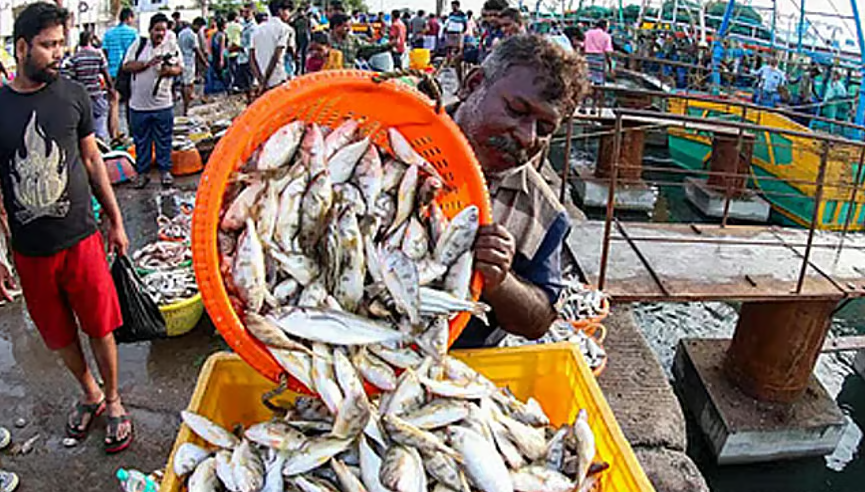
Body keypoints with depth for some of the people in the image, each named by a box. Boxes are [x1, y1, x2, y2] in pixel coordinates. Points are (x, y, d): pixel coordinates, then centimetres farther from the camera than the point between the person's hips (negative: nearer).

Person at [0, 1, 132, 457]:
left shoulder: (73, 95, -3)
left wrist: (115, 221, 8)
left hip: (81, 239, 0)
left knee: (100, 327, 7)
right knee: (59, 334, 15)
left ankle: (112, 399, 29)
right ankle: (89, 393, 38)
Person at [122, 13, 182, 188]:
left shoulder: (172, 47, 4)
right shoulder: (138, 44, 3)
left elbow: (180, 68, 6)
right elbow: (127, 66, -2)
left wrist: (169, 70, -16)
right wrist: (147, 63, -15)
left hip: (163, 104, 0)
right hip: (139, 104, 0)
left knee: (163, 140, 7)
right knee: (141, 141, 9)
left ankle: (165, 170, 19)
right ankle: (141, 172, 18)